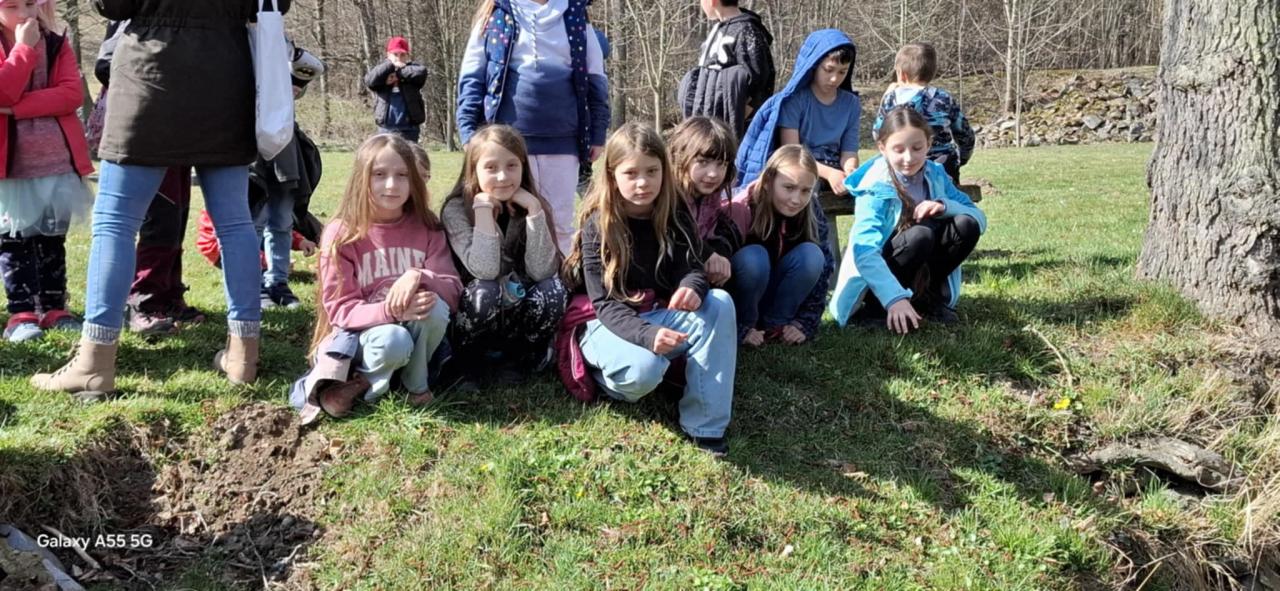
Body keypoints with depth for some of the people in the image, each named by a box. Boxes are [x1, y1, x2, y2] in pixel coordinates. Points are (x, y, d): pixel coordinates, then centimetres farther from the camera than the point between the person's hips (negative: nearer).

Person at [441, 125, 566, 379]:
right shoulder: (456, 210, -13)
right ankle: (467, 364, -7)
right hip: (475, 315, -2)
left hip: (519, 319, 3)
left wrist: (534, 211, -23)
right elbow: (485, 272, -27)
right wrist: (483, 211, -28)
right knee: (485, 291, -34)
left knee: (553, 290, -26)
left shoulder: (533, 205, -5)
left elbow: (542, 272, -19)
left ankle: (519, 360, -2)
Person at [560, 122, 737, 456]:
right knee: (645, 369, -38)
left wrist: (692, 287, -37)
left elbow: (692, 267, -10)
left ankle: (704, 424, -25)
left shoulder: (674, 218, 0)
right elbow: (605, 303, -20)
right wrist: (647, 335, -39)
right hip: (608, 323, -5)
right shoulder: (598, 226, -13)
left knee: (719, 304, -25)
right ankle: (607, 373, 2)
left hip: (660, 315, 5)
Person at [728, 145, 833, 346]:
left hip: (779, 299, 4)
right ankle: (744, 324, -12)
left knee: (811, 254, -20)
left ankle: (775, 324, -9)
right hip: (741, 299, -4)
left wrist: (806, 324, -14)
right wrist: (740, 329, -25)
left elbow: (823, 269, -6)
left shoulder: (812, 216, -12)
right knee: (753, 257, -32)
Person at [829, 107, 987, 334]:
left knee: (966, 225, -17)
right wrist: (895, 298, -46)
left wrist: (945, 206, -23)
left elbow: (979, 219, -3)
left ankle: (929, 295, 1)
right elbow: (864, 252, -34)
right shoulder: (876, 188, -21)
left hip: (922, 270, 5)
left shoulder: (935, 174, -3)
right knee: (920, 235, -33)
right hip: (881, 272, -5)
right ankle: (877, 306, -14)